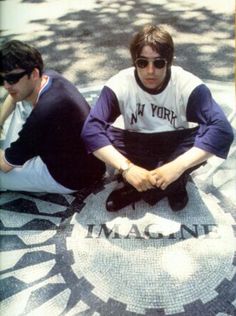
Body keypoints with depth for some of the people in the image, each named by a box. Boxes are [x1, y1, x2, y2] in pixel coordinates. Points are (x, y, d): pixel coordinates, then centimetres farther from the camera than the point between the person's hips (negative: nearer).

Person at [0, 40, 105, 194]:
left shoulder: (45, 112, -37)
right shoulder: (49, 77, -12)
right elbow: (14, 96, 15)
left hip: (74, 175, -8)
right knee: (21, 102, 11)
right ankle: (13, 154, 15)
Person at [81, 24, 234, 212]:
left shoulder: (188, 85, -23)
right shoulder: (119, 85, -20)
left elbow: (222, 130, -34)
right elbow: (91, 130, -28)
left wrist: (178, 166, -42)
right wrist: (126, 168, -39)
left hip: (175, 146, -1)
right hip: (138, 146, 2)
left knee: (201, 139, -34)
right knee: (102, 135, -29)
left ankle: (136, 190, -17)